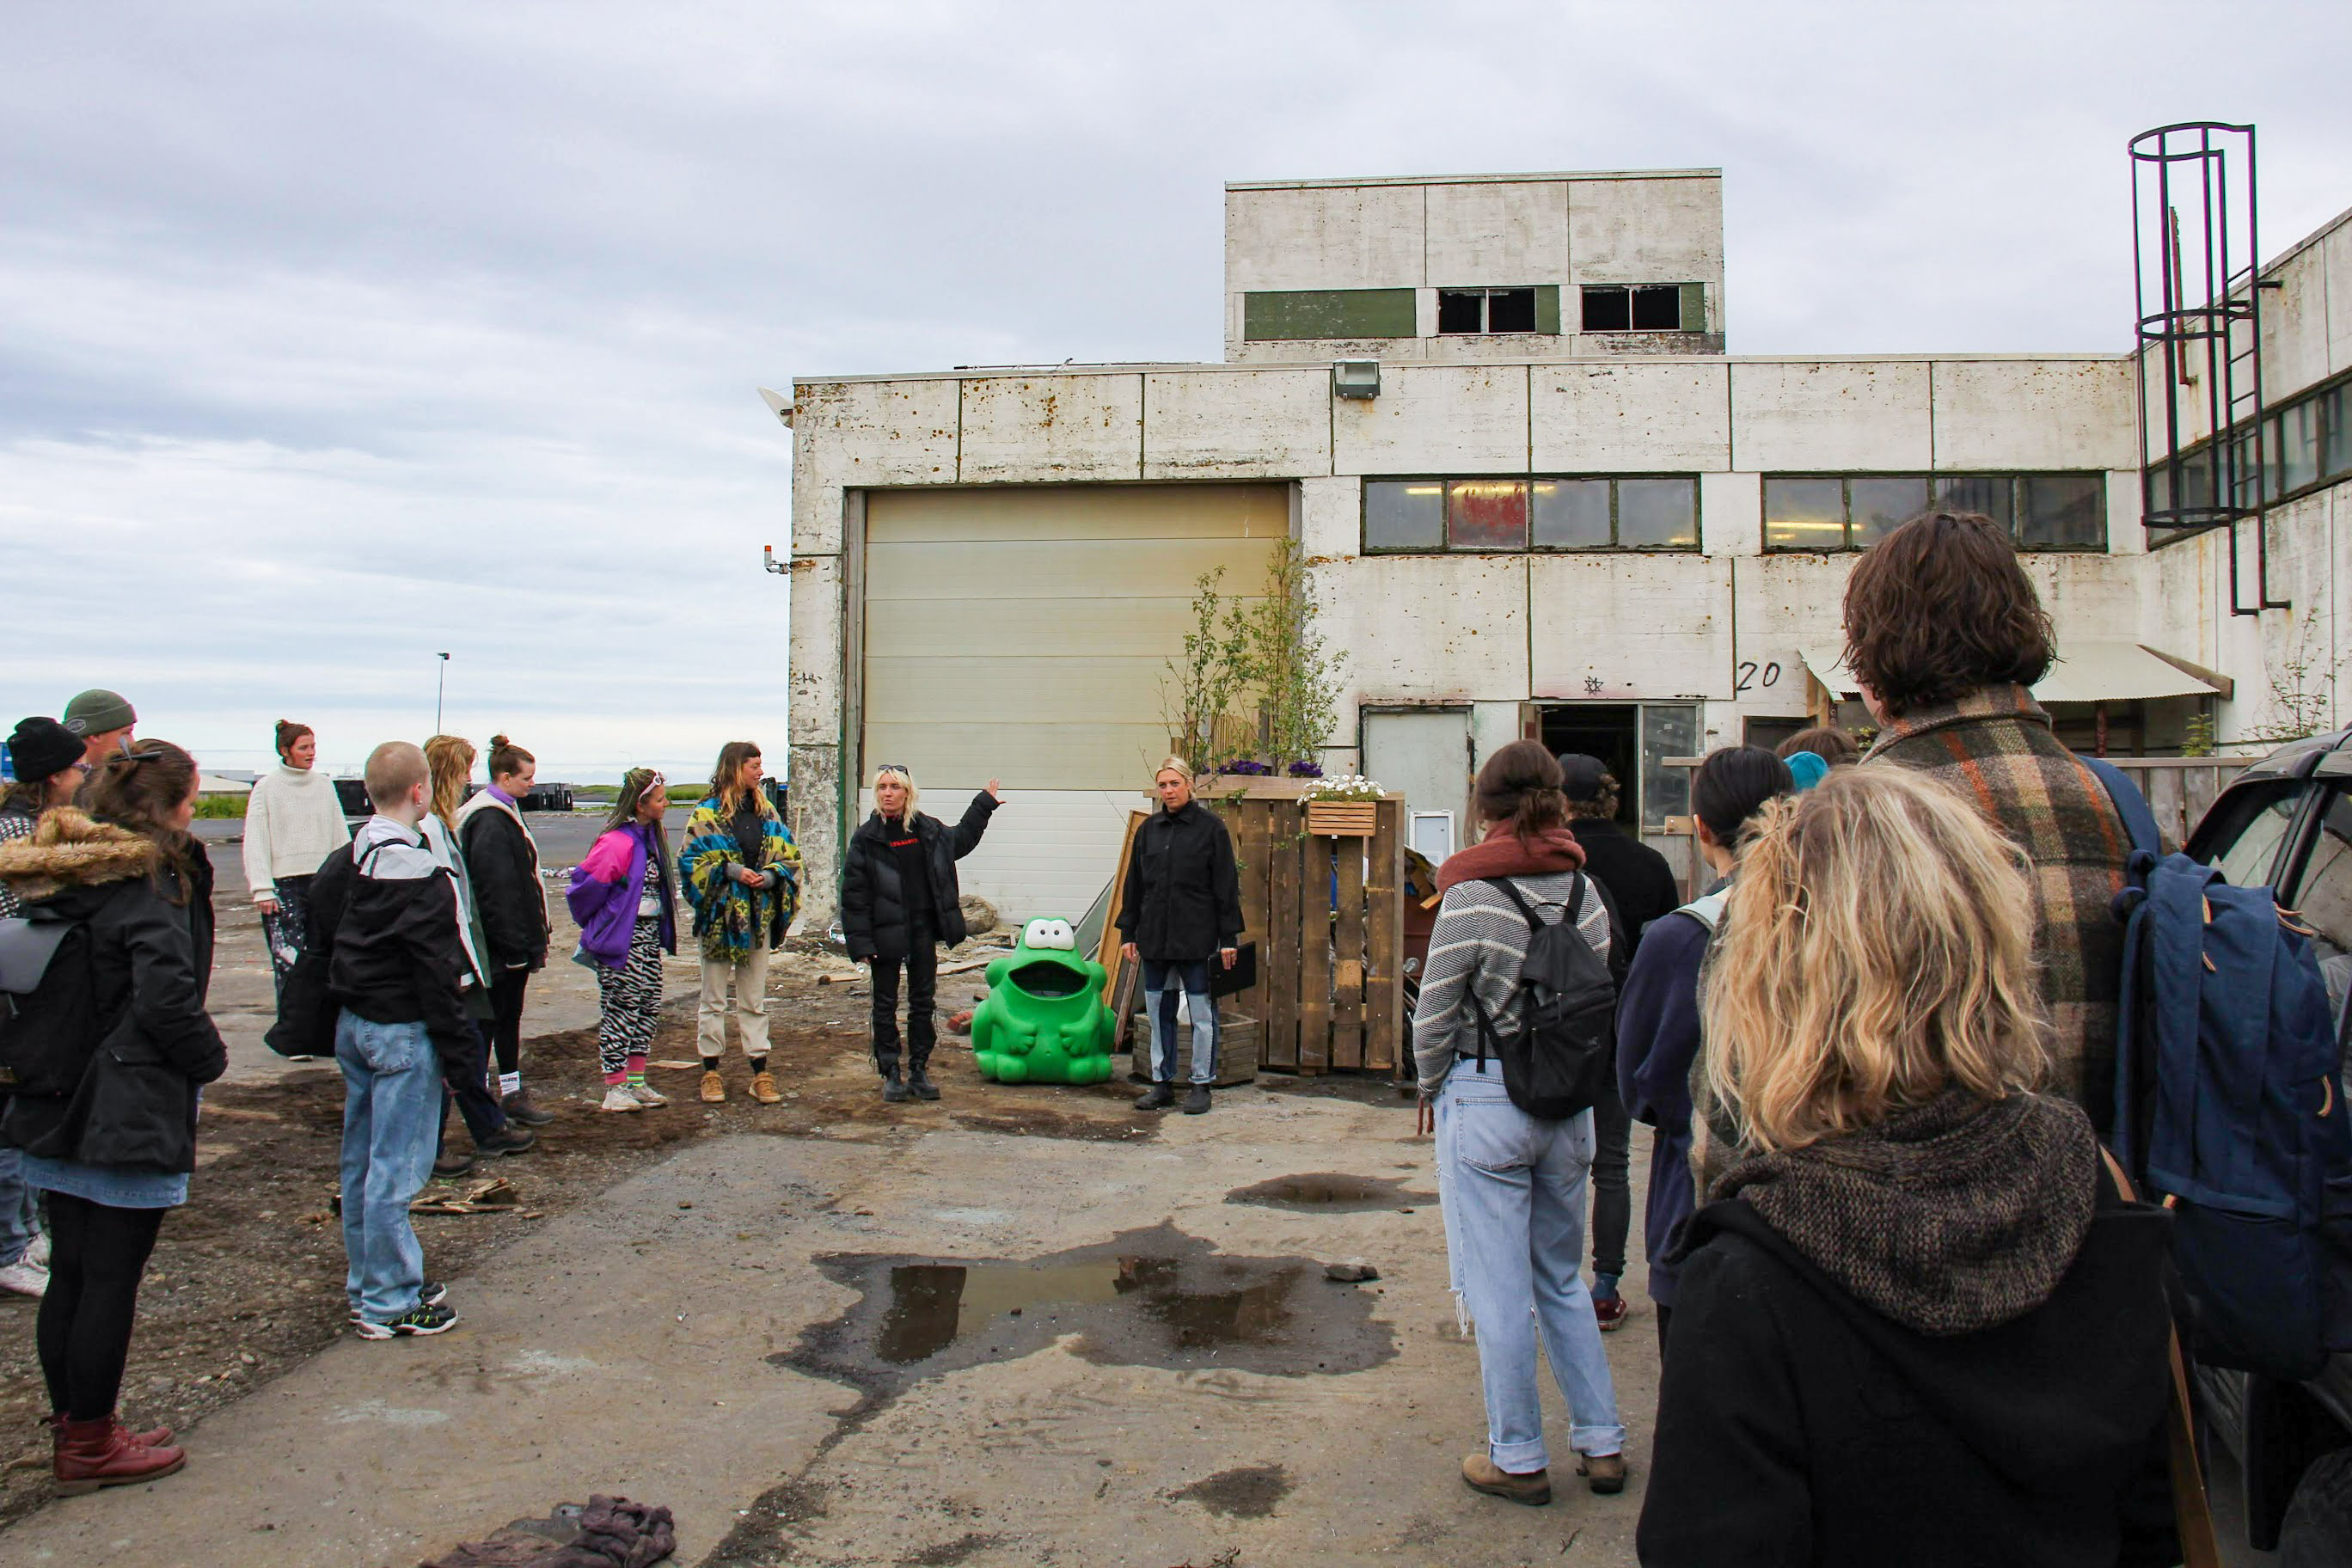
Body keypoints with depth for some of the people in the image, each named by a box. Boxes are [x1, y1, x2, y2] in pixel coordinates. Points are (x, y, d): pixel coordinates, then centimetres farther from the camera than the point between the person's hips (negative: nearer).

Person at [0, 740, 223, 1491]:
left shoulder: (63, 876, 8)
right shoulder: (151, 882, -17)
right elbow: (166, 998, -25)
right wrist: (209, 1058, -9)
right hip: (130, 1113, -8)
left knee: (69, 1274, 16)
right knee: (111, 1278, 3)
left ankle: (74, 1428, 29)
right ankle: (91, 1446, 14)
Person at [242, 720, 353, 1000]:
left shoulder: (325, 786, 10)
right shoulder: (266, 787, -1)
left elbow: (341, 837, 14)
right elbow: (255, 843, -3)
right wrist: (262, 889, -10)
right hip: (283, 885, -4)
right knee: (288, 962, -9)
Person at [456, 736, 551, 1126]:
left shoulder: (505, 813, 14)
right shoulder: (490, 822, -19)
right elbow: (495, 889, -23)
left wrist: (534, 938, 18)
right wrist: (515, 942, -22)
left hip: (511, 940, 10)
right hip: (502, 944, -10)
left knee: (509, 1016, 15)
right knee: (493, 1017, -2)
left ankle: (513, 1094, 23)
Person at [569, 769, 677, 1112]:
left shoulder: (653, 836, 9)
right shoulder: (617, 842, -20)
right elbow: (586, 885, -18)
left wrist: (663, 932, 17)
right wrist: (596, 927, -3)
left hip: (649, 935, 9)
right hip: (621, 939, -9)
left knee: (649, 1007, 12)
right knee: (621, 1010, -2)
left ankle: (636, 1082, 22)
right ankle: (614, 1089, 6)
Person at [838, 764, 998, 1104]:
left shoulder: (928, 830, 3)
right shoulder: (866, 837, -8)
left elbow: (961, 839, 27)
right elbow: (854, 894, -8)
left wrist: (984, 804, 29)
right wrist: (861, 943, -13)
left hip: (923, 929, 4)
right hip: (885, 933, -3)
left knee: (923, 1001, 10)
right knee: (885, 1005, 5)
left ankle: (919, 1071, 21)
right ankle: (890, 1074, 15)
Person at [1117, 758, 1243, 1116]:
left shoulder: (1210, 827, -3)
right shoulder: (1149, 829, 10)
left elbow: (1226, 885, -4)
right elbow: (1134, 884, 14)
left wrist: (1229, 937, -7)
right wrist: (1128, 932, 10)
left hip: (1197, 938, -5)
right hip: (1154, 937, 5)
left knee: (1202, 1012, 2)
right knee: (1159, 1012, 10)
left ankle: (1201, 1084, 11)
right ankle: (1162, 1083, 20)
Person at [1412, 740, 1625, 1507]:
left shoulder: (1472, 898, -14)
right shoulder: (1586, 891, 1)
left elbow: (1435, 1014, -9)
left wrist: (1430, 1087, 8)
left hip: (1485, 1101, -5)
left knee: (1498, 1290, 6)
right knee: (1562, 1278, 20)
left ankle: (1519, 1459, 17)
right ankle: (1602, 1443, 24)